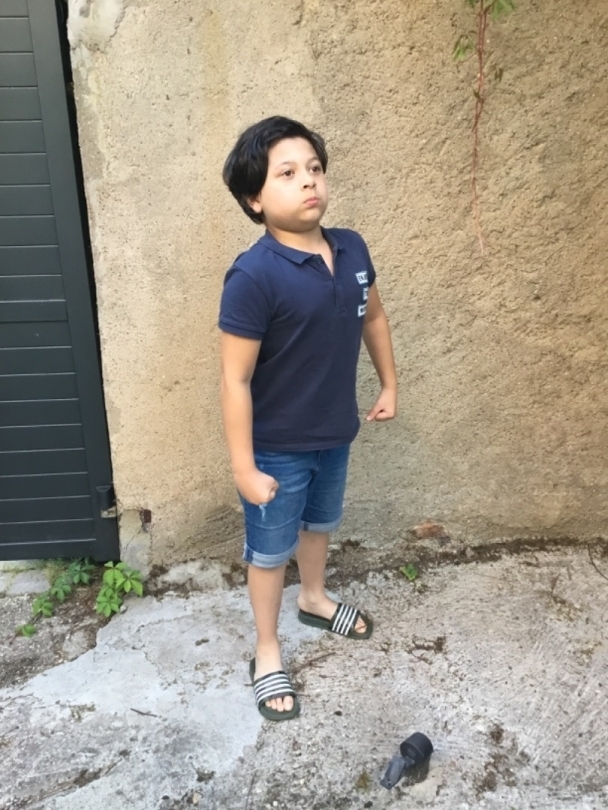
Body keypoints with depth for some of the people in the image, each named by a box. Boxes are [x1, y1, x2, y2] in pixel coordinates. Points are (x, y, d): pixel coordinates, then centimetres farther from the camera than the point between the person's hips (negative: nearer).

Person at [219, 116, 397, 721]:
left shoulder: (351, 249, -6)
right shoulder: (254, 276, -26)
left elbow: (373, 316, 12)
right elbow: (235, 379, -22)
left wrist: (389, 383, 16)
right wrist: (243, 466, -19)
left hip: (335, 434, 6)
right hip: (278, 448, -6)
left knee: (320, 523, 29)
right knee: (270, 550, 15)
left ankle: (314, 599, 57)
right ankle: (267, 652, 38)